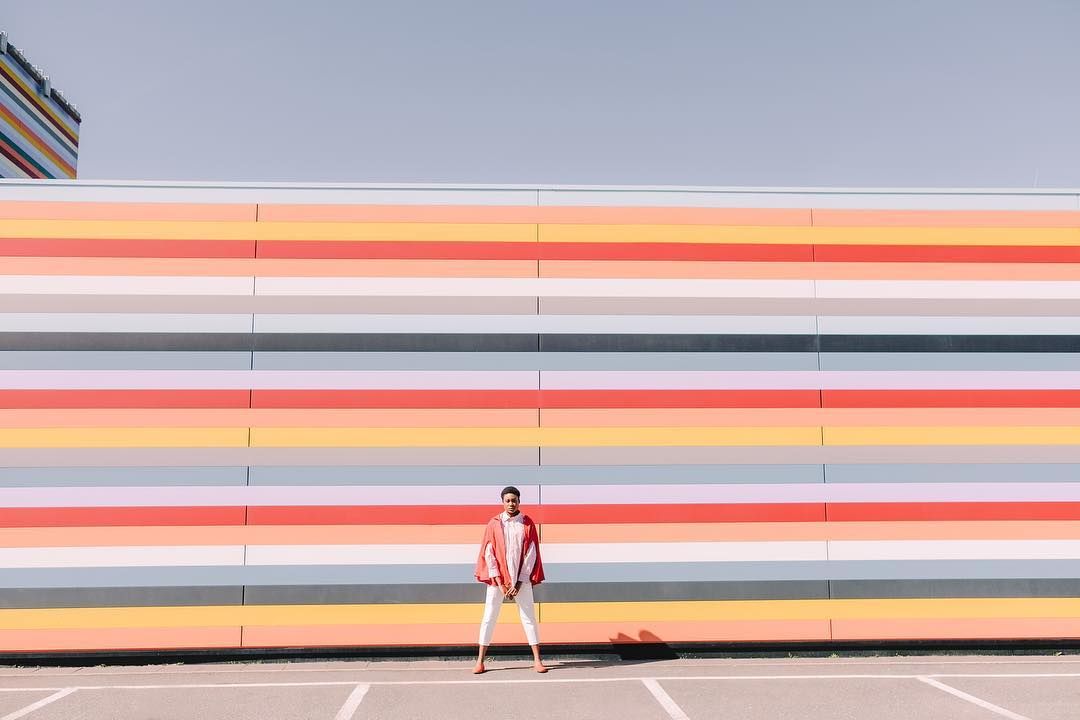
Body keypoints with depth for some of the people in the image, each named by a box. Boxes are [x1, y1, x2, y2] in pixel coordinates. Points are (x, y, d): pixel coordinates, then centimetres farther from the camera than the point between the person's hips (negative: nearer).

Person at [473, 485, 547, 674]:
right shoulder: (494, 523, -1)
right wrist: (500, 583, -8)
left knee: (529, 617, 2)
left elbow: (531, 554, -1)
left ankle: (537, 660, 9)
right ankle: (480, 661, 9)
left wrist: (519, 584, -7)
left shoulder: (528, 524, 0)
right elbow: (488, 554, -2)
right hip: (497, 578, 0)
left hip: (521, 579, 0)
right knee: (489, 617, 2)